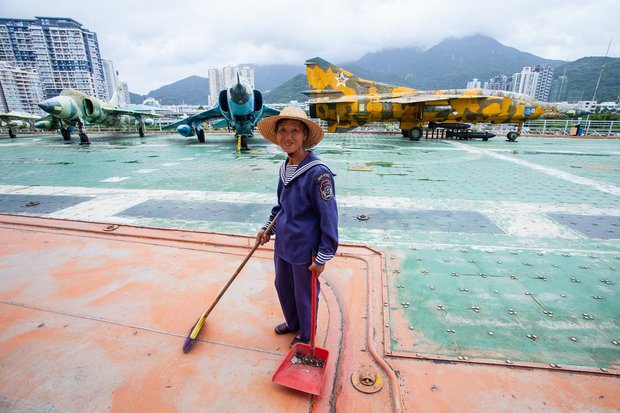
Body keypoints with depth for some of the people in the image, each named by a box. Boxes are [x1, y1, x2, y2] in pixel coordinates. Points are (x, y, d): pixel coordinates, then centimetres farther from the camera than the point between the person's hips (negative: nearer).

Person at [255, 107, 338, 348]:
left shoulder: (318, 172, -23)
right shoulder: (284, 168, 2)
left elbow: (329, 217, -20)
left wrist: (322, 258, -17)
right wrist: (268, 228, 12)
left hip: (305, 249, -7)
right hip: (283, 243, 8)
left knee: (304, 294, 15)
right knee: (282, 286, 25)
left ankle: (305, 336, 44)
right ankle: (292, 323, 54)